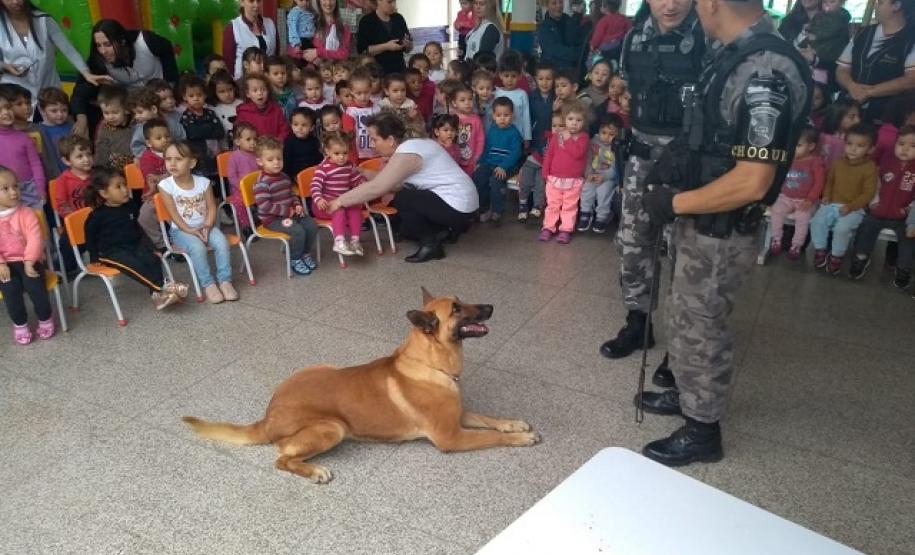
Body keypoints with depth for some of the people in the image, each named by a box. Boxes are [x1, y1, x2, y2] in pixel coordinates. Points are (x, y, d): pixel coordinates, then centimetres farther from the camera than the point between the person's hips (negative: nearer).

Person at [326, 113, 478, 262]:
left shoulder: (406, 153, -19)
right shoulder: (412, 144, 10)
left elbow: (376, 187, -21)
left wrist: (340, 201, -13)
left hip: (457, 206, -9)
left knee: (402, 199, -9)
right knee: (406, 228, 12)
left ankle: (430, 244, -3)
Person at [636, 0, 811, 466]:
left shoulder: (765, 72, -26)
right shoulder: (739, 54, 3)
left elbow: (751, 182, -28)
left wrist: (674, 204, -18)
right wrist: (675, 161, 3)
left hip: (720, 233, -9)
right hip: (702, 224, 9)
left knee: (698, 328, 7)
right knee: (688, 319, 23)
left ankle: (701, 430, 27)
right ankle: (688, 393, 45)